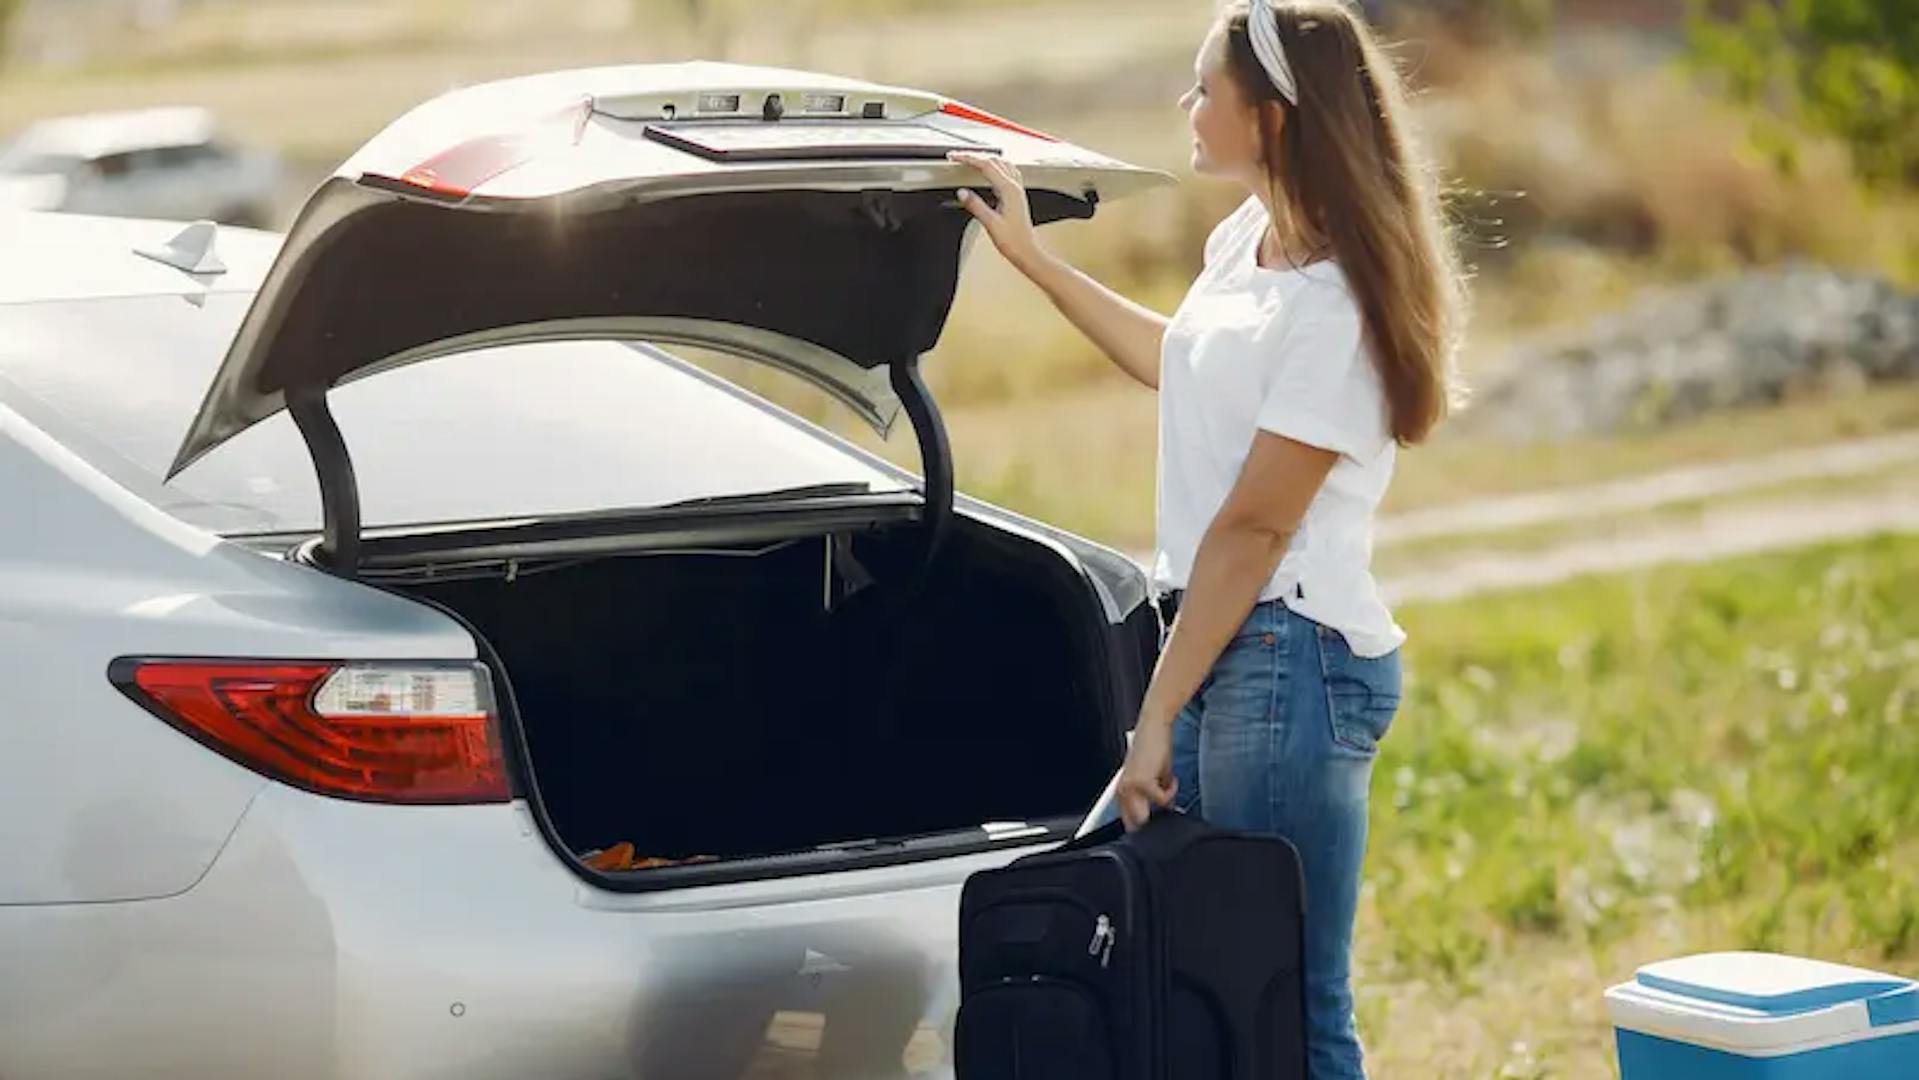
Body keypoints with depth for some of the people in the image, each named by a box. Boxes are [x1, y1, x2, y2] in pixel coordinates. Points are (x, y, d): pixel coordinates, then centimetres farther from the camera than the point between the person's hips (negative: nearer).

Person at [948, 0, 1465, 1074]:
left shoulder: (1333, 305, -17)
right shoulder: (1242, 242, 11)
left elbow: (1252, 530, -17)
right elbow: (1178, 363, 33)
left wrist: (1156, 720, -15)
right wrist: (1030, 254, 36)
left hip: (1293, 659, -9)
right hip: (1214, 637, 10)